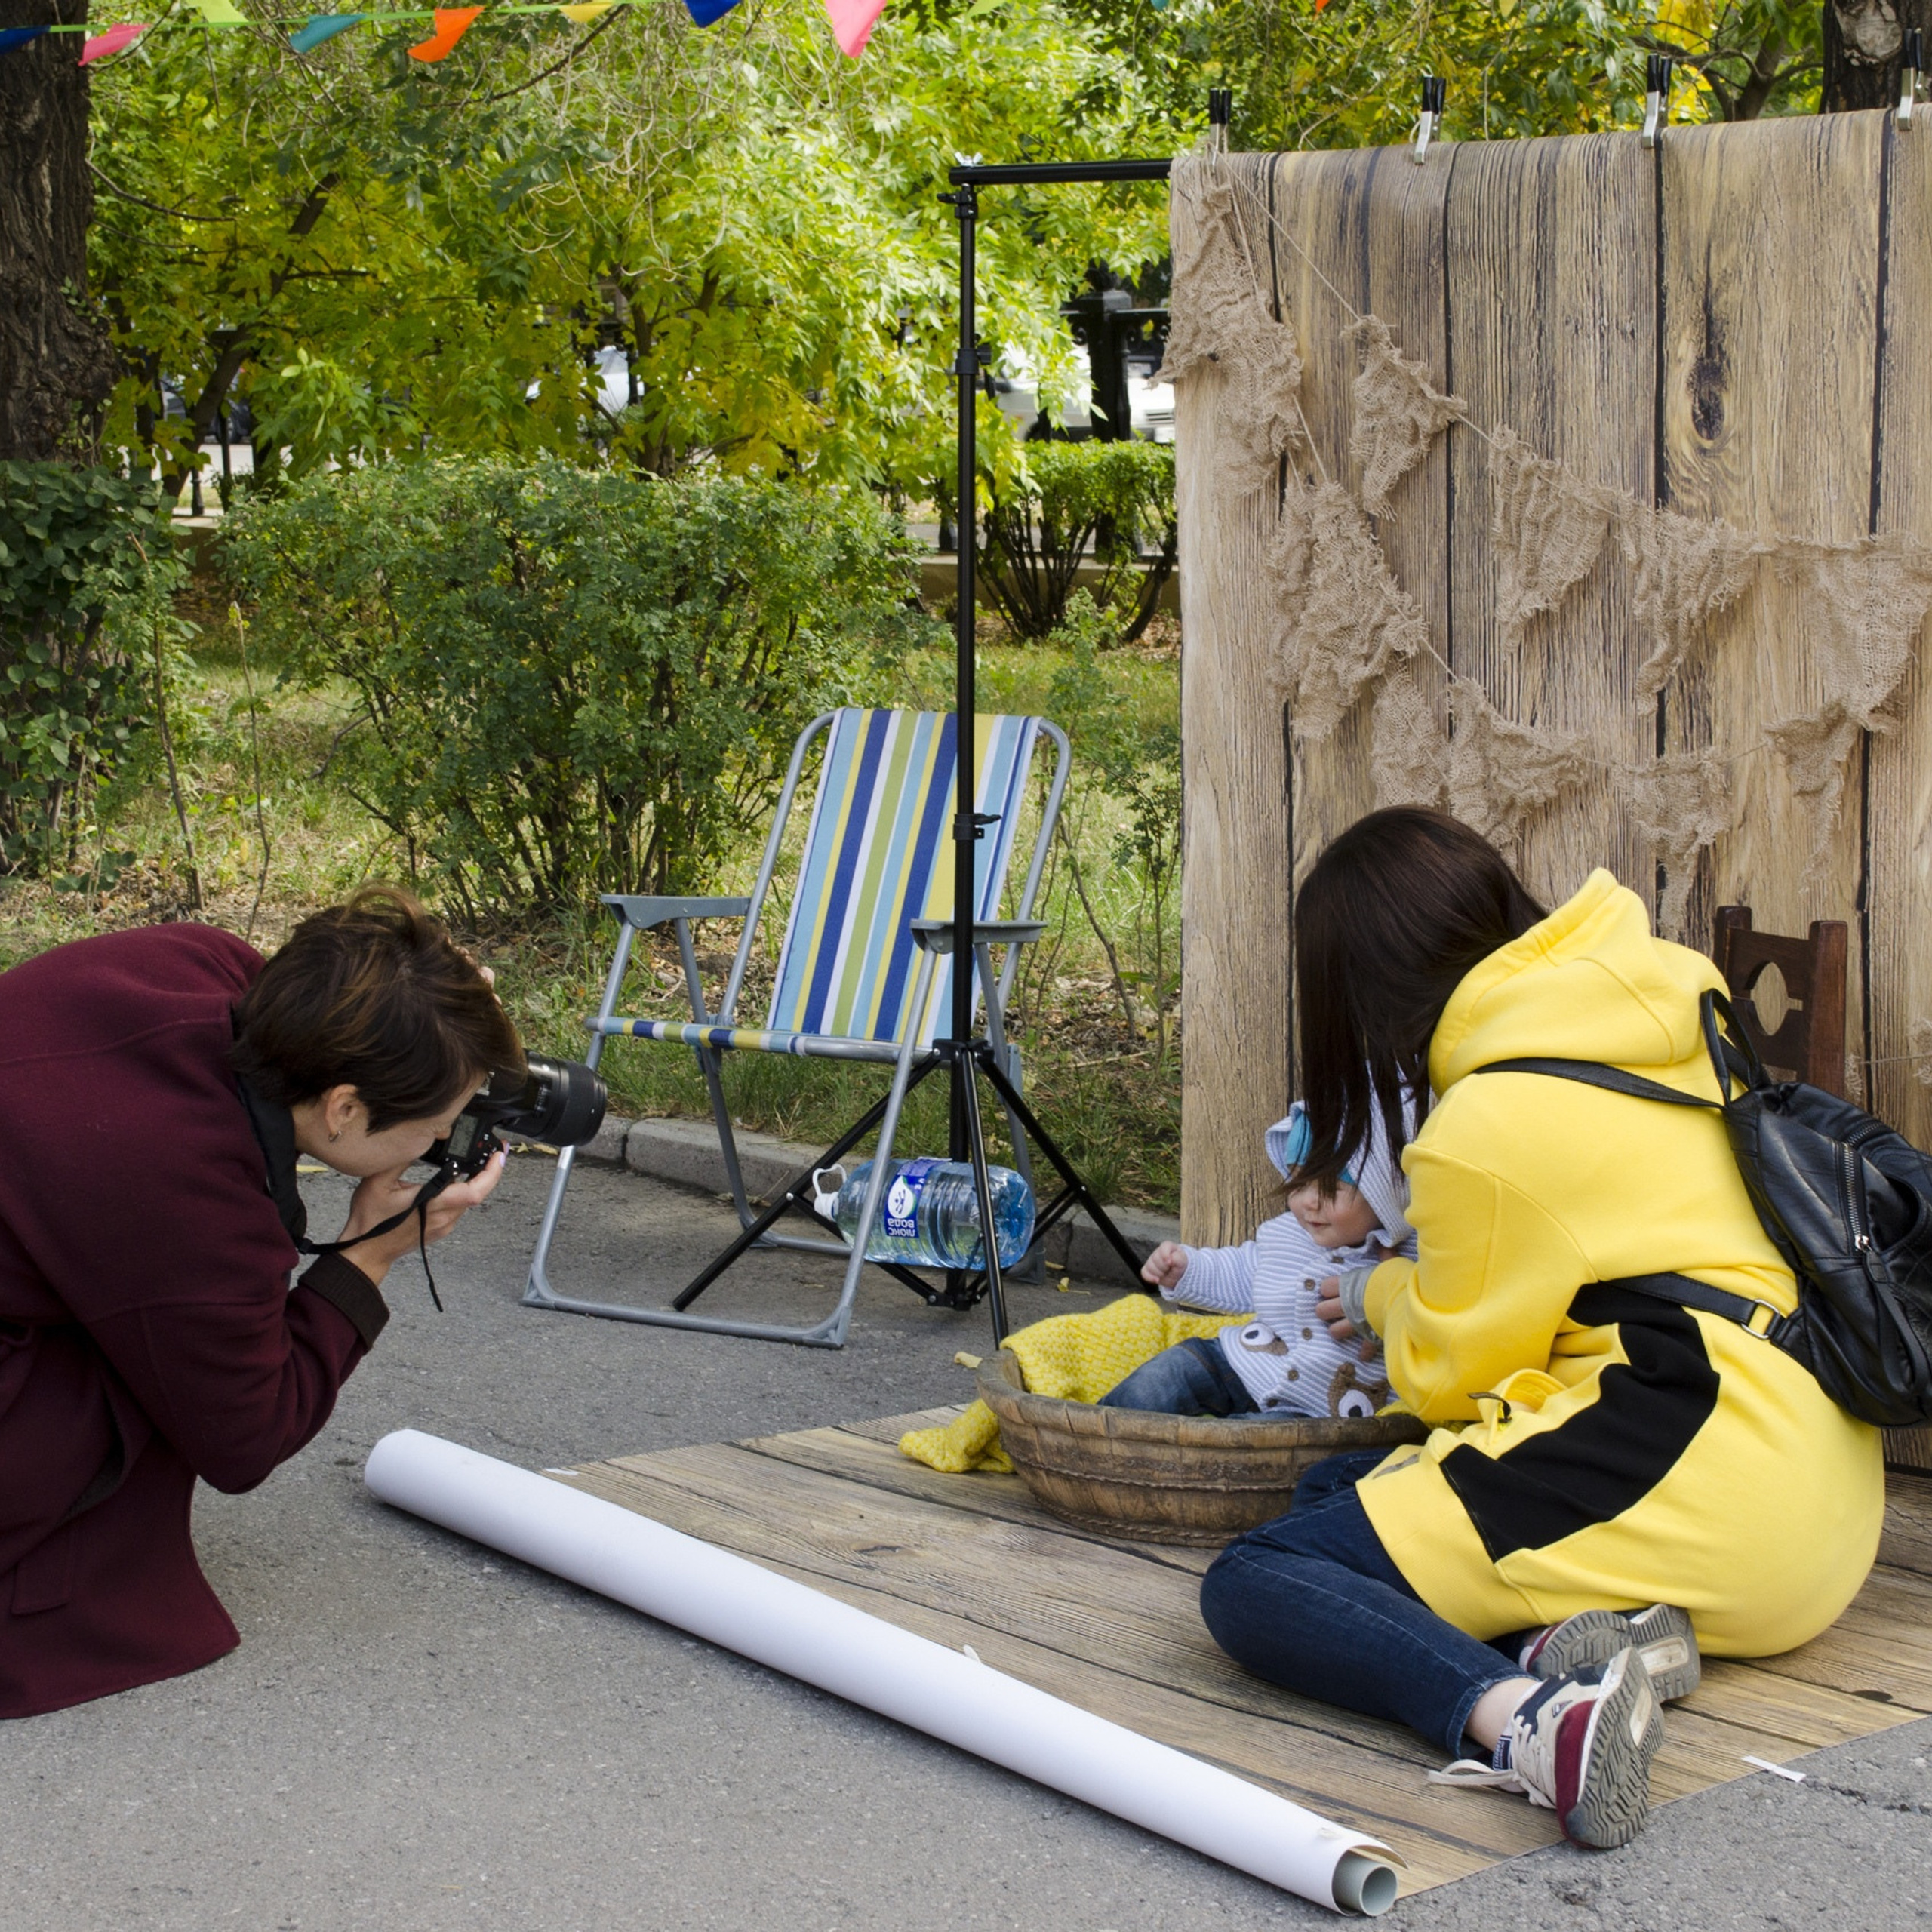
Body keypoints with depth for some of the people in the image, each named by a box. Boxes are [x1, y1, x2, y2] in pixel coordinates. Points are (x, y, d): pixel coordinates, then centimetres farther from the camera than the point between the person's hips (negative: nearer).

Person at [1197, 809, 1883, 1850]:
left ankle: (1520, 1717, -39)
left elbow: (1447, 1367, 1)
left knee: (1251, 1586, -12)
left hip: (1698, 1476, -10)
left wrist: (1383, 1295, 23)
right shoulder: (1681, 1005, 12)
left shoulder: (1492, 1126, -13)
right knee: (1332, 1488, 19)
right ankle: (1598, 1628, -7)